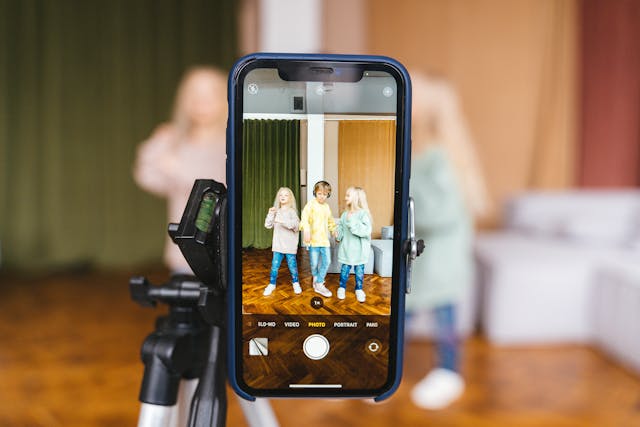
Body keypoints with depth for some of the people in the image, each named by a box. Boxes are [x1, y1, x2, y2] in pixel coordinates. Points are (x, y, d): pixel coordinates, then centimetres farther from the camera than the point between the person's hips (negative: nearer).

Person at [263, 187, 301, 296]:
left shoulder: (291, 211, -5)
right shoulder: (276, 211, 10)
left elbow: (295, 224, -21)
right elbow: (268, 225, 6)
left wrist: (282, 220, -31)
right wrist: (270, 214, -7)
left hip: (290, 245, -3)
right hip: (278, 244, 3)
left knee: (292, 265, 6)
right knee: (274, 265, 4)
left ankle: (296, 283, 25)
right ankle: (272, 284, 17)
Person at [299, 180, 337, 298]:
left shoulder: (327, 207, 15)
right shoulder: (311, 204, -6)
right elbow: (305, 217, -20)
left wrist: (335, 232, 22)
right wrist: (306, 230, -32)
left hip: (324, 239, 6)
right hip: (313, 239, -6)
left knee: (327, 261, 1)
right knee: (314, 263, 1)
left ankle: (319, 284, 9)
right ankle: (316, 278, 31)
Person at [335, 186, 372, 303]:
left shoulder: (363, 213, -14)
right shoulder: (345, 214, 1)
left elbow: (366, 231, -23)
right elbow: (340, 228, 9)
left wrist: (352, 221, -28)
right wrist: (337, 235, -11)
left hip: (359, 249, -3)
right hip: (346, 248, 3)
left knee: (359, 269, 10)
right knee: (344, 268, 10)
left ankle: (359, 289, 27)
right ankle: (342, 287, 27)